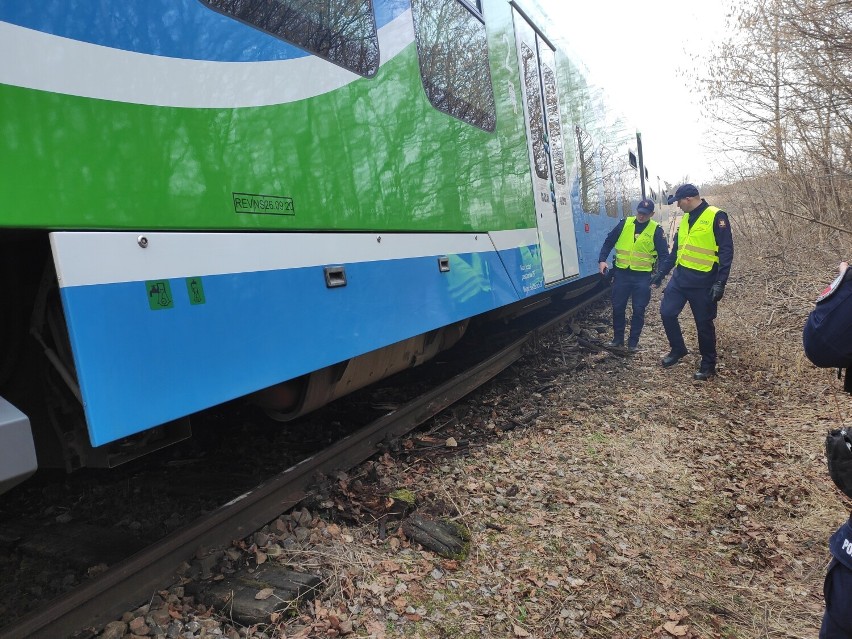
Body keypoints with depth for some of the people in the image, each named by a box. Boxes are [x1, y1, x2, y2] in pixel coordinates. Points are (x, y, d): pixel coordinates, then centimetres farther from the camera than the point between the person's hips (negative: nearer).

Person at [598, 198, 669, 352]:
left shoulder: (656, 230, -3)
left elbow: (663, 254, -2)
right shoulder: (625, 224, 3)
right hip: (621, 274, 2)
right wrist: (602, 260, -4)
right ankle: (618, 339, 22)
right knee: (618, 308, 7)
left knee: (638, 310, 4)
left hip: (642, 276, -2)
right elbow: (609, 242, 8)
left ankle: (633, 342, 16)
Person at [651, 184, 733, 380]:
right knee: (667, 312, 4)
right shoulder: (685, 219, 11)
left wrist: (720, 283, -20)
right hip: (680, 277, 7)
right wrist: (662, 273, 20)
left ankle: (708, 365, 19)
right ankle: (678, 349, 26)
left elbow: (726, 251, -15)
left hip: (702, 282, -7)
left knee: (704, 323, 3)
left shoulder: (716, 216, -12)